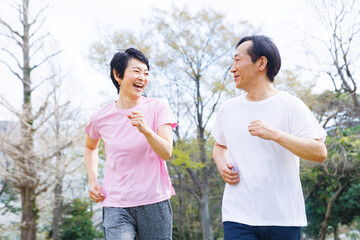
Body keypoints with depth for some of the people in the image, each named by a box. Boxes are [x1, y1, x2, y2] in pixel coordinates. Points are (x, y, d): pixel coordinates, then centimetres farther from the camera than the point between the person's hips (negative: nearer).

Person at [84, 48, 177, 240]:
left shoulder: (158, 107, -2)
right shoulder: (101, 118, 2)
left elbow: (166, 153, -11)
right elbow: (90, 147, 23)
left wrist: (146, 130, -28)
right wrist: (93, 181, 9)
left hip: (155, 202, 0)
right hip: (116, 205, 0)